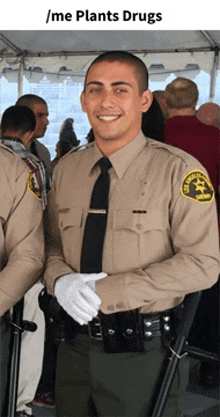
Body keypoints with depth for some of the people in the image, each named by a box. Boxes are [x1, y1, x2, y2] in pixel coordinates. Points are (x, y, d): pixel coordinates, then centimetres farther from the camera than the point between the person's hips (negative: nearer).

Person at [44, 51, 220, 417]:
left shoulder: (179, 171, -13)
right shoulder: (65, 170, 4)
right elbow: (52, 244, 11)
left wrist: (105, 292, -21)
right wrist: (60, 281, -13)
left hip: (143, 355, -4)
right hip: (75, 346, 5)